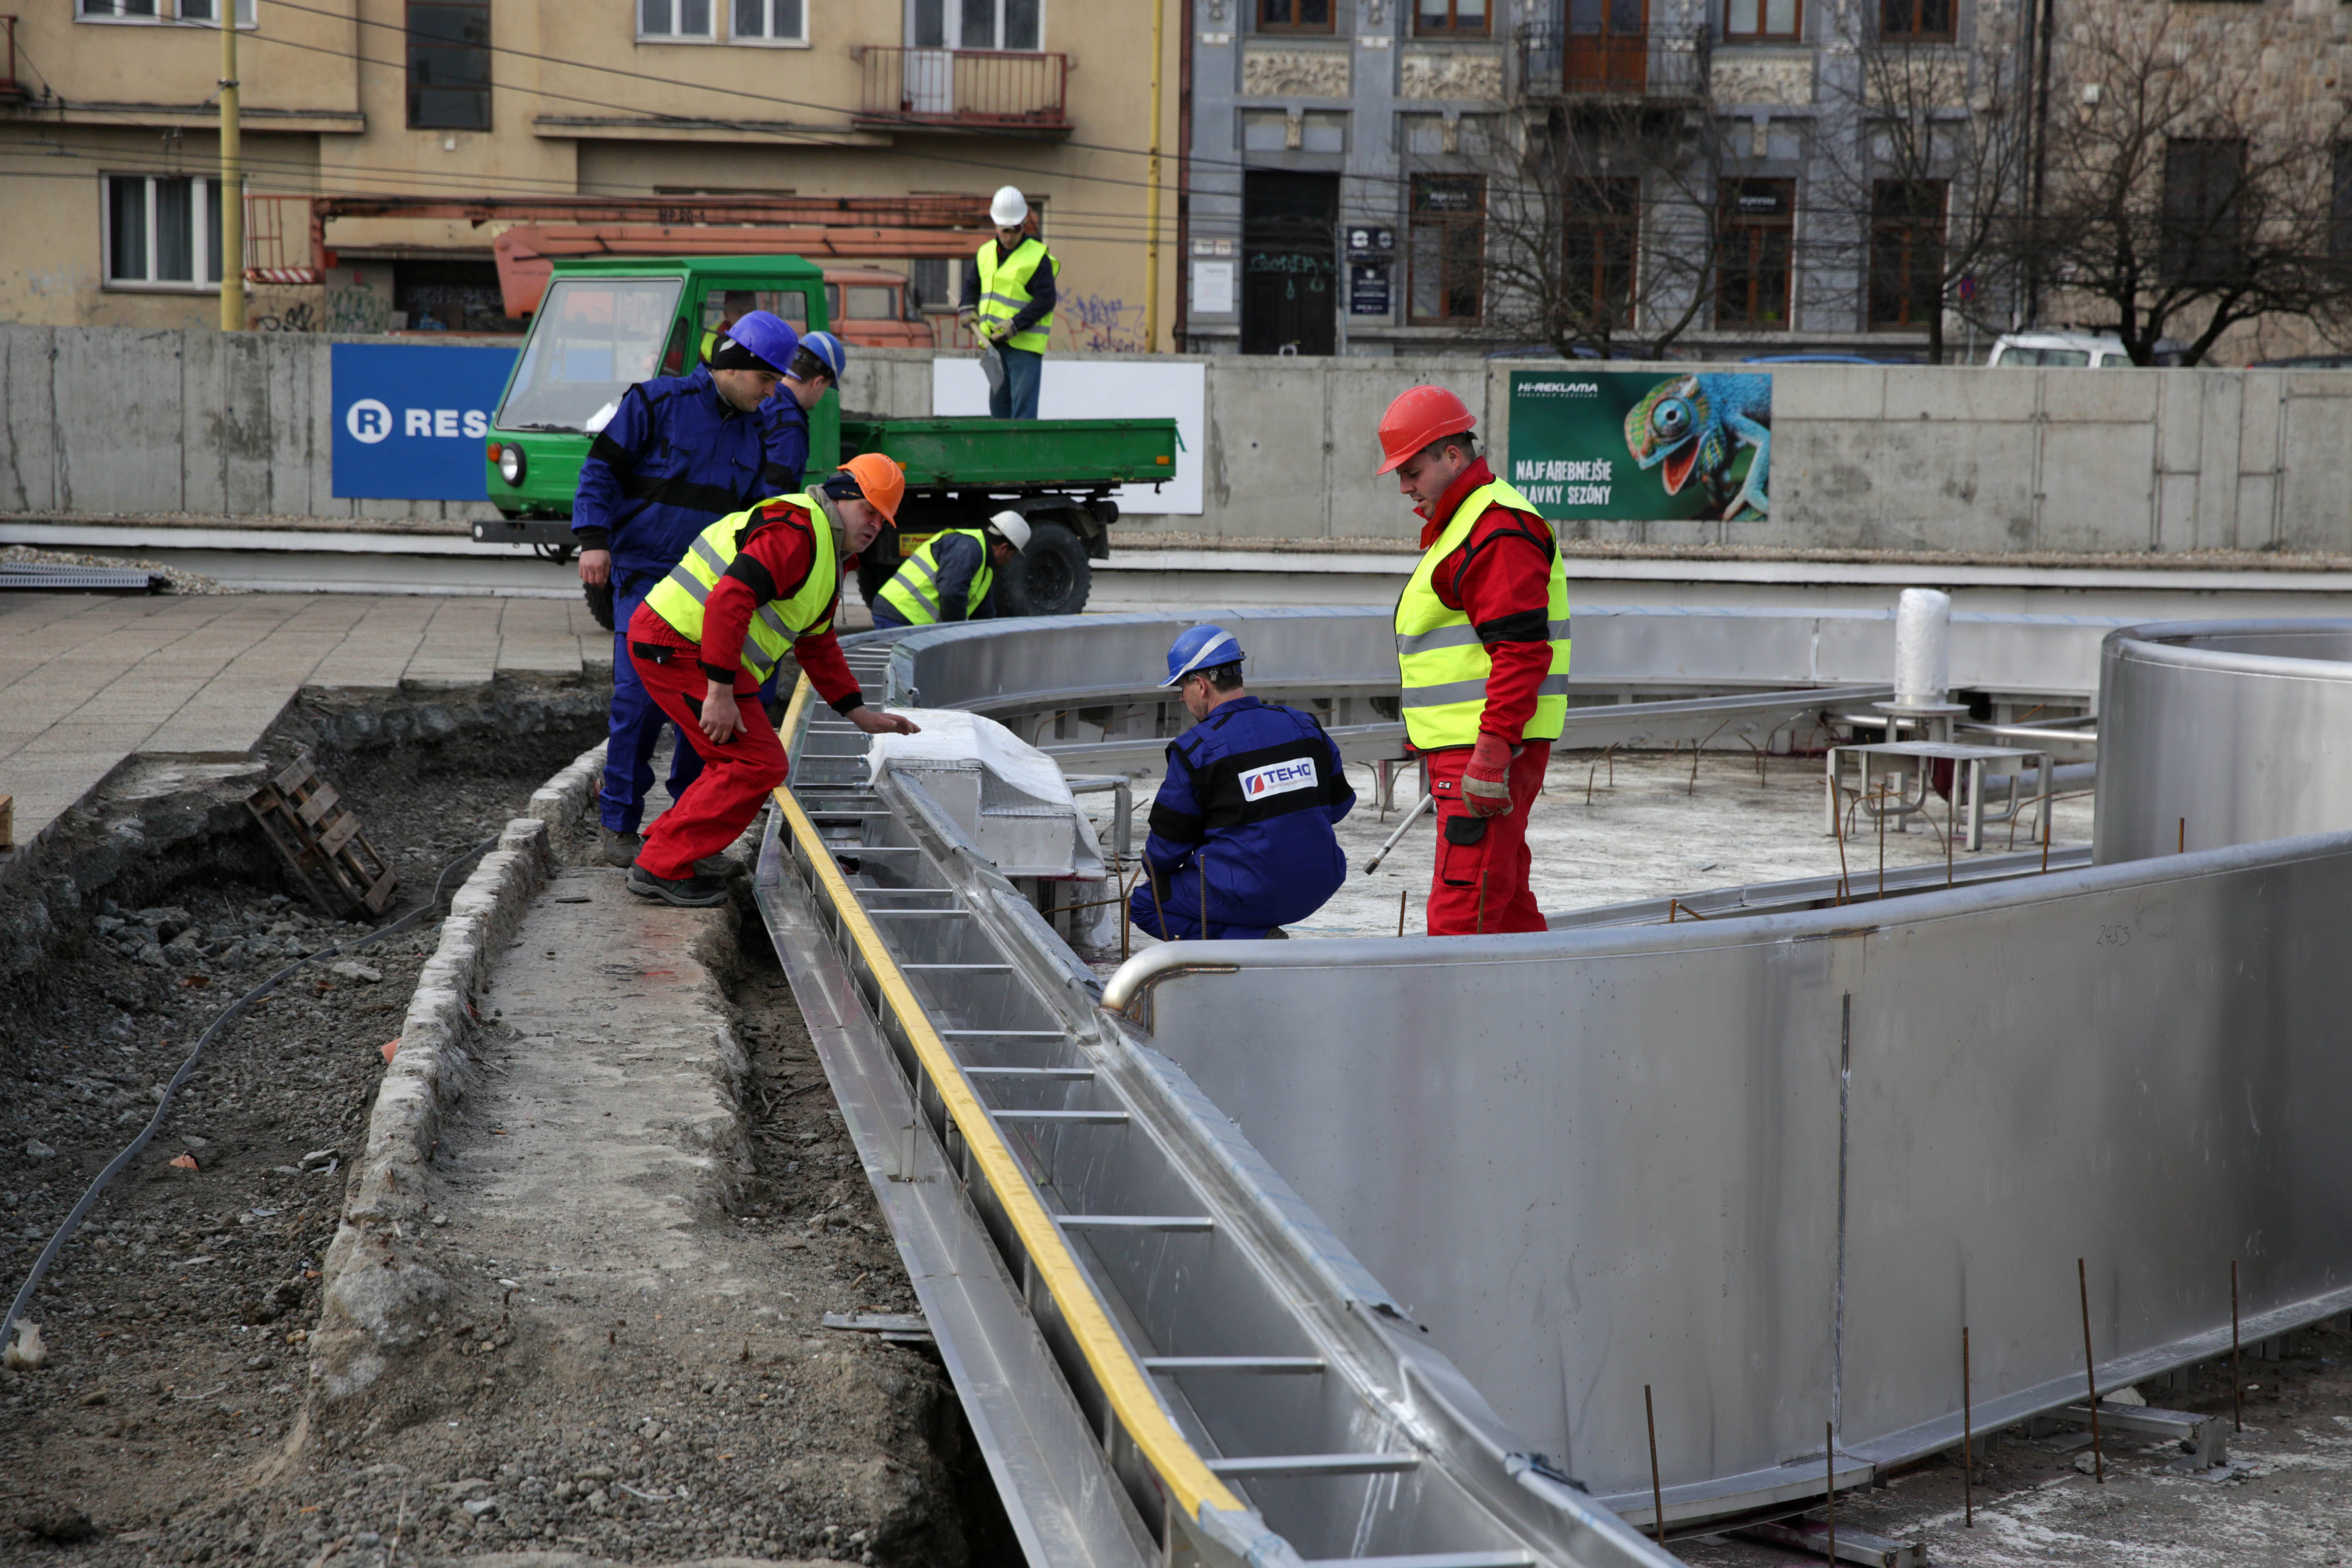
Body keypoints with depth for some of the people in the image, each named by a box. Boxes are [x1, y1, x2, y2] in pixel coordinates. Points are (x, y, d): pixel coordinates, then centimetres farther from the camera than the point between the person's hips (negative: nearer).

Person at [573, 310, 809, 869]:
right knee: (640, 694, -12)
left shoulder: (756, 431, 12)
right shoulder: (657, 403, -5)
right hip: (643, 575, -5)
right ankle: (617, 821, 0)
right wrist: (594, 539, -14)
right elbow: (601, 468, -5)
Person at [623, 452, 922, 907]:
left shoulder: (828, 556, 20)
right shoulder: (795, 532, -16)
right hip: (680, 647, -11)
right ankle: (662, 868, -7)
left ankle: (664, 846, 21)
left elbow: (817, 646, 29)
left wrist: (859, 713, 23)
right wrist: (720, 693, -28)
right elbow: (729, 599, -27)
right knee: (759, 764, -10)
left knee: (743, 763, 16)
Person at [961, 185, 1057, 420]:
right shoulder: (986, 253, 12)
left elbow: (1046, 300, -12)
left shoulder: (1038, 257, -8)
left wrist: (1016, 324, -19)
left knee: (1023, 407, -12)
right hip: (994, 343, 7)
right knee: (998, 405, 12)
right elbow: (972, 284, 25)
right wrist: (969, 309, 4)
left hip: (1025, 344, -7)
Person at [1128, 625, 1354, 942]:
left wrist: (1154, 869, 19)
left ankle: (1257, 943, -4)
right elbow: (1340, 804, 14)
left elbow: (1169, 841, -3)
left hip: (1250, 897, -7)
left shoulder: (1194, 749, -11)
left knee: (1143, 904, 14)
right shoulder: (1305, 725, 5)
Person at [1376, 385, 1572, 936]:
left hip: (1490, 747, -11)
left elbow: (1522, 652, -22)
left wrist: (1492, 753, -27)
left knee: (1460, 915, -13)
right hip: (1471, 747, 11)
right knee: (1507, 905, 15)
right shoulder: (1459, 524, 21)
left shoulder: (1497, 531, -15)